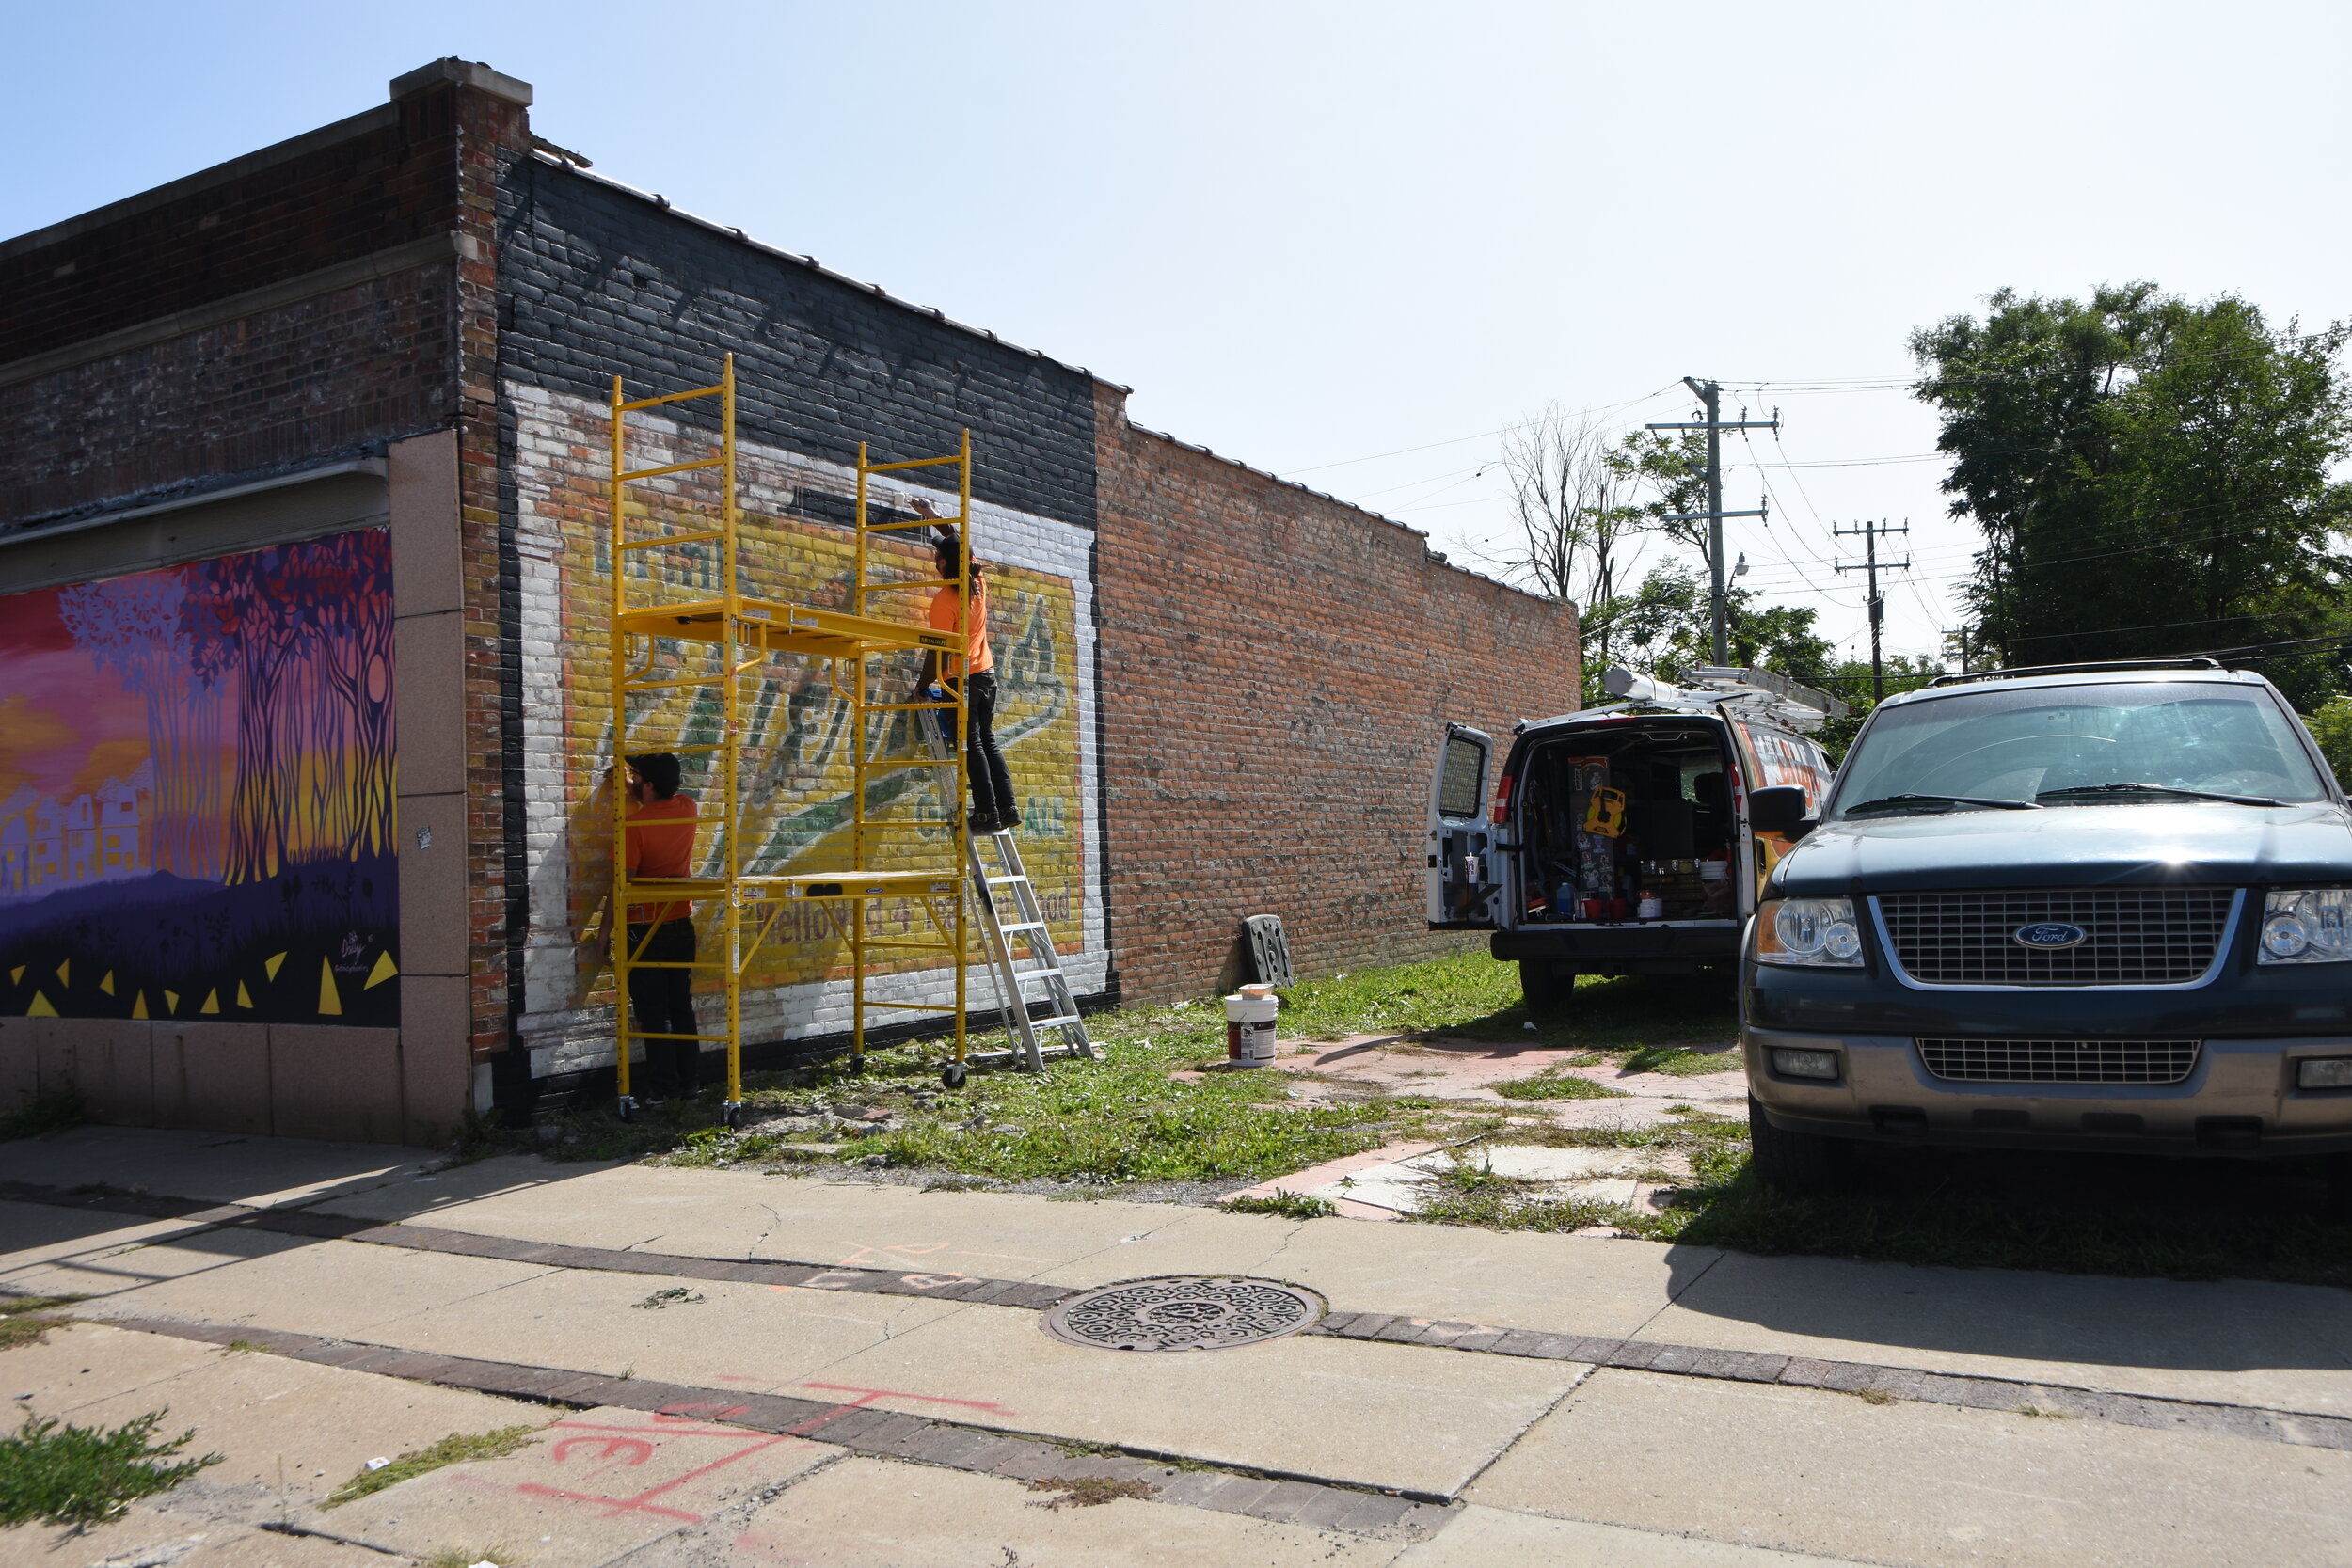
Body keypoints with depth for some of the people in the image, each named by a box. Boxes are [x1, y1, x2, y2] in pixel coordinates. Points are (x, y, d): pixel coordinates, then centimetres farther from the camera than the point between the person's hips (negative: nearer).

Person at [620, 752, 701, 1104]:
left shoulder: (634, 824, -18)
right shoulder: (687, 808, -1)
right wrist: (632, 788, 20)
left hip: (645, 929, -6)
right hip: (682, 925, 6)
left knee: (653, 1013, 1)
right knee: (682, 1007, 12)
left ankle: (662, 1088, 4)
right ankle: (687, 1082, 16)